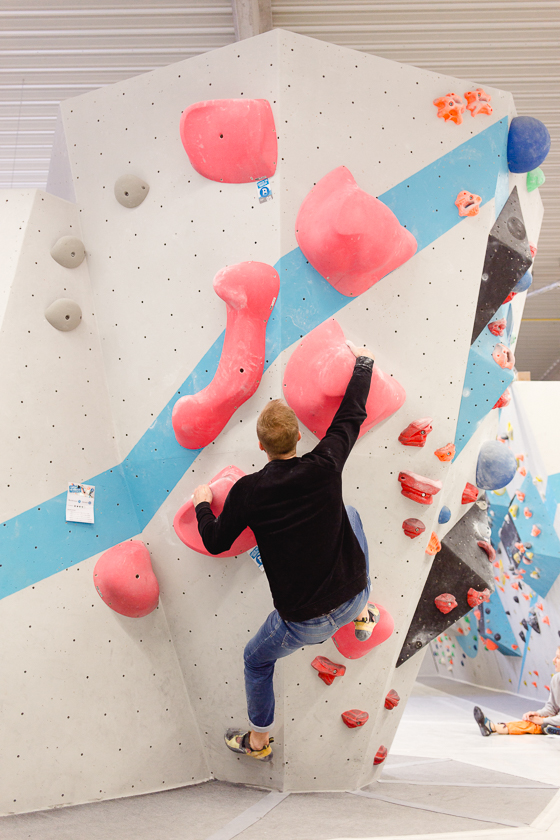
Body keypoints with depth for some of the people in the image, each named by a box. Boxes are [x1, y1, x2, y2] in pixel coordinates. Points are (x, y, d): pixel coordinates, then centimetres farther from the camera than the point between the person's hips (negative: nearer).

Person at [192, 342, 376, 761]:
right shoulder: (324, 466, -16)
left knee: (256, 661, 30)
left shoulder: (248, 491, -18)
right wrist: (362, 360, 14)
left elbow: (216, 543, -3)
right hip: (352, 596, 3)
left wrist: (202, 505, 15)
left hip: (304, 624, -2)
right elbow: (353, 413, 0)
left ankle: (259, 740, 52)